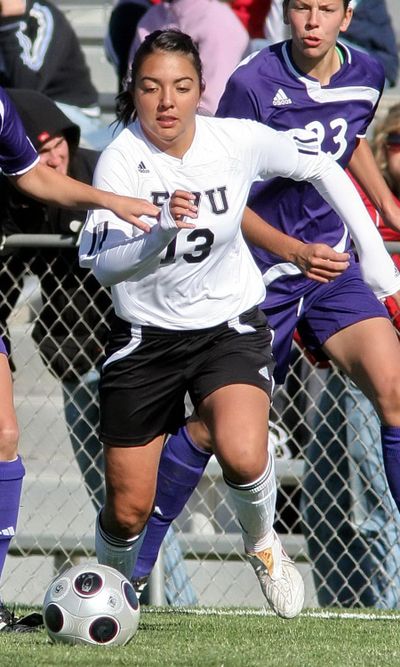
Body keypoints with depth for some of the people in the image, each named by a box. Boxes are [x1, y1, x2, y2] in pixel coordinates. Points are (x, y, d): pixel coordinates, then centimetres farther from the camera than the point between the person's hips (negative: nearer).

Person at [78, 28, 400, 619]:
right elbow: (100, 263, -33)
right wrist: (162, 234, -50)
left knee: (243, 456, -27)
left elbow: (320, 165, 5)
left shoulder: (238, 141, -15)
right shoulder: (121, 158, -21)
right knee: (128, 508, 3)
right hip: (146, 337, 0)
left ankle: (261, 543, 7)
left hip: (231, 326, 0)